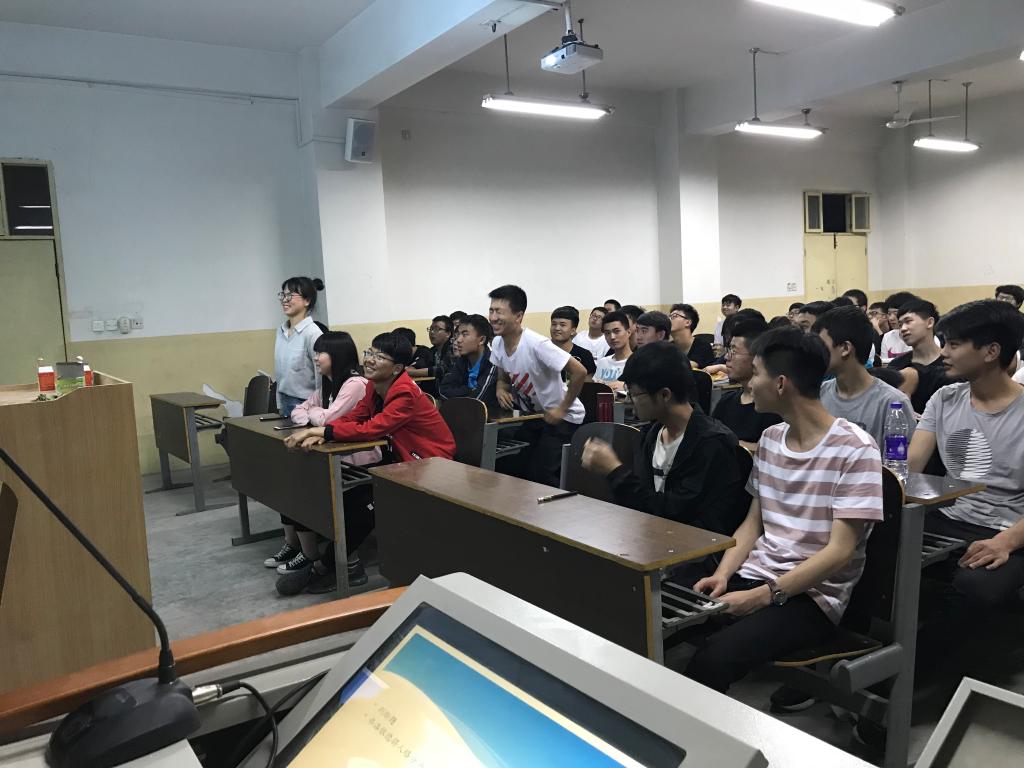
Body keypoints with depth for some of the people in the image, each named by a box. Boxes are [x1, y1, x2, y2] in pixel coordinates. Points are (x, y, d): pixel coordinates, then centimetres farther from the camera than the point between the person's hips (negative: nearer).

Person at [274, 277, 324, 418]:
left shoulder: (313, 333, -15)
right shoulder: (280, 330, 7)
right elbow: (279, 372, 13)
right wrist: (279, 404, 13)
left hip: (305, 403, -6)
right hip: (284, 402, 6)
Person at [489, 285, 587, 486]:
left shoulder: (536, 344, -28)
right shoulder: (497, 343, -5)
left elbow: (579, 372, -28)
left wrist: (562, 410, -22)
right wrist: (501, 389, -10)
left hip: (561, 417, -7)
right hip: (532, 414, 7)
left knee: (542, 475, -14)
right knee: (516, 467, 4)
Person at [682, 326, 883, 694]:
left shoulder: (854, 449, -12)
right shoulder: (770, 439, 9)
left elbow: (840, 551, -16)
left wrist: (764, 595, -21)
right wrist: (722, 574, -3)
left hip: (812, 595, -6)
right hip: (754, 575, 6)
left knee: (713, 659, -31)